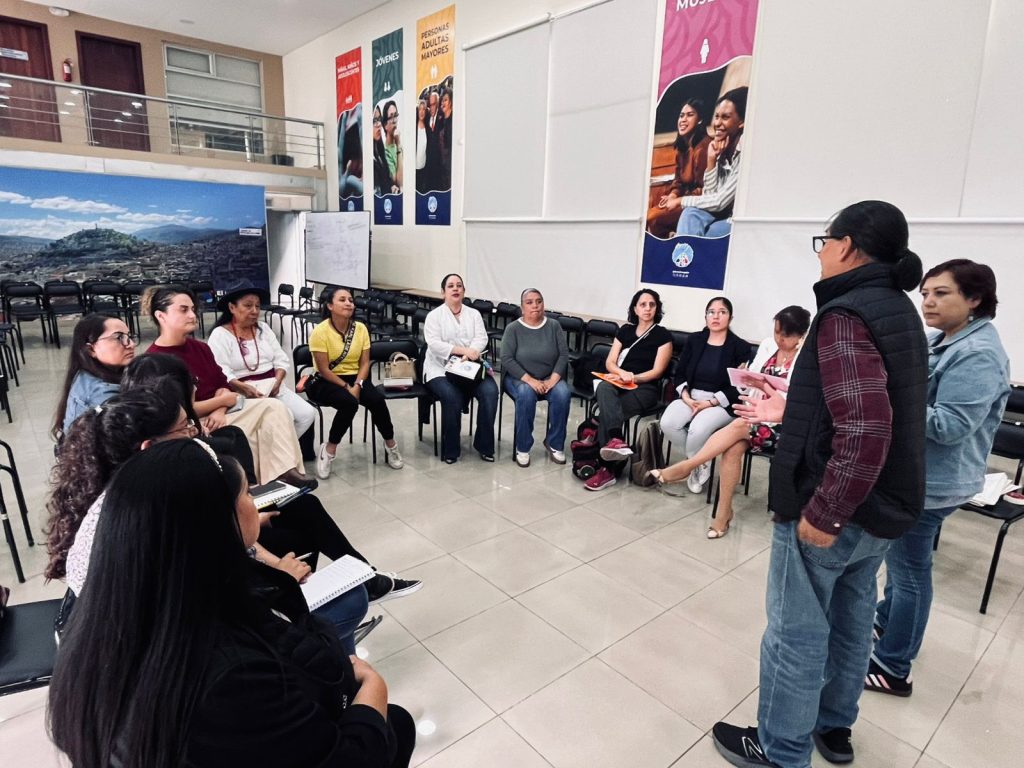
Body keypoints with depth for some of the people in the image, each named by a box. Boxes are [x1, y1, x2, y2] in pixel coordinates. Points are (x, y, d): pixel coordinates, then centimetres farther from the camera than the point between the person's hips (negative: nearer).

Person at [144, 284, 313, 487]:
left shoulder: (199, 347, 10)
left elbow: (222, 385, 10)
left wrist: (220, 411, -11)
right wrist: (223, 400, -9)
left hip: (219, 415, 8)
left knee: (273, 407, -10)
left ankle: (284, 472, -16)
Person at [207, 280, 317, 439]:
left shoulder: (264, 328, 14)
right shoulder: (220, 335, -3)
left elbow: (282, 360, 9)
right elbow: (220, 373, -14)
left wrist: (277, 382, -10)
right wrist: (244, 388, -29)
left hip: (273, 388, 6)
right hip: (244, 394, -6)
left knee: (308, 414, -12)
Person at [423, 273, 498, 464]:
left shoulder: (474, 314, 14)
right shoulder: (434, 315, 4)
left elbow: (481, 339, -1)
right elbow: (434, 344, -11)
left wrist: (470, 356, -22)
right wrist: (463, 350, -22)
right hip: (441, 369, -3)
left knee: (490, 391, -25)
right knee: (452, 397, -32)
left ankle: (484, 445, -10)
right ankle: (450, 449, -14)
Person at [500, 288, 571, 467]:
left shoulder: (554, 326, 1)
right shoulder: (513, 329, -5)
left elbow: (564, 354, -3)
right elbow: (507, 359, -13)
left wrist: (553, 379, -18)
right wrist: (530, 380, -23)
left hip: (549, 378, 2)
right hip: (519, 378, -2)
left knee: (563, 394, -29)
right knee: (526, 394, -35)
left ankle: (554, 443, -10)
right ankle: (522, 447, -19)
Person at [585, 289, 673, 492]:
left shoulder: (663, 335, 4)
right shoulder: (625, 330, 17)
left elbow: (657, 371, -4)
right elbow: (610, 362, 9)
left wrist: (632, 378, -17)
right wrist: (623, 373, -13)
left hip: (645, 388, -4)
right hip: (619, 383, 4)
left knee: (605, 410, -33)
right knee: (604, 388, -36)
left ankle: (606, 468, -39)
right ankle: (616, 439, -55)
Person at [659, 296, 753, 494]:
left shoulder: (740, 347, -2)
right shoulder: (694, 340, 11)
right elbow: (680, 372, 10)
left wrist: (710, 403, -16)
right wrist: (685, 396, -9)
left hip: (721, 403, -4)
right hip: (691, 396, 4)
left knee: (698, 429, -33)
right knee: (667, 423, -25)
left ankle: (696, 463, 0)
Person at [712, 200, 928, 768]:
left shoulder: (845, 315, -21)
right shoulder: (897, 311, 9)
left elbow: (864, 431, -29)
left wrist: (823, 513, -23)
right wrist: (792, 409, 16)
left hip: (833, 509, -9)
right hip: (879, 506, 9)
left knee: (796, 632, 7)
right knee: (849, 620, 23)